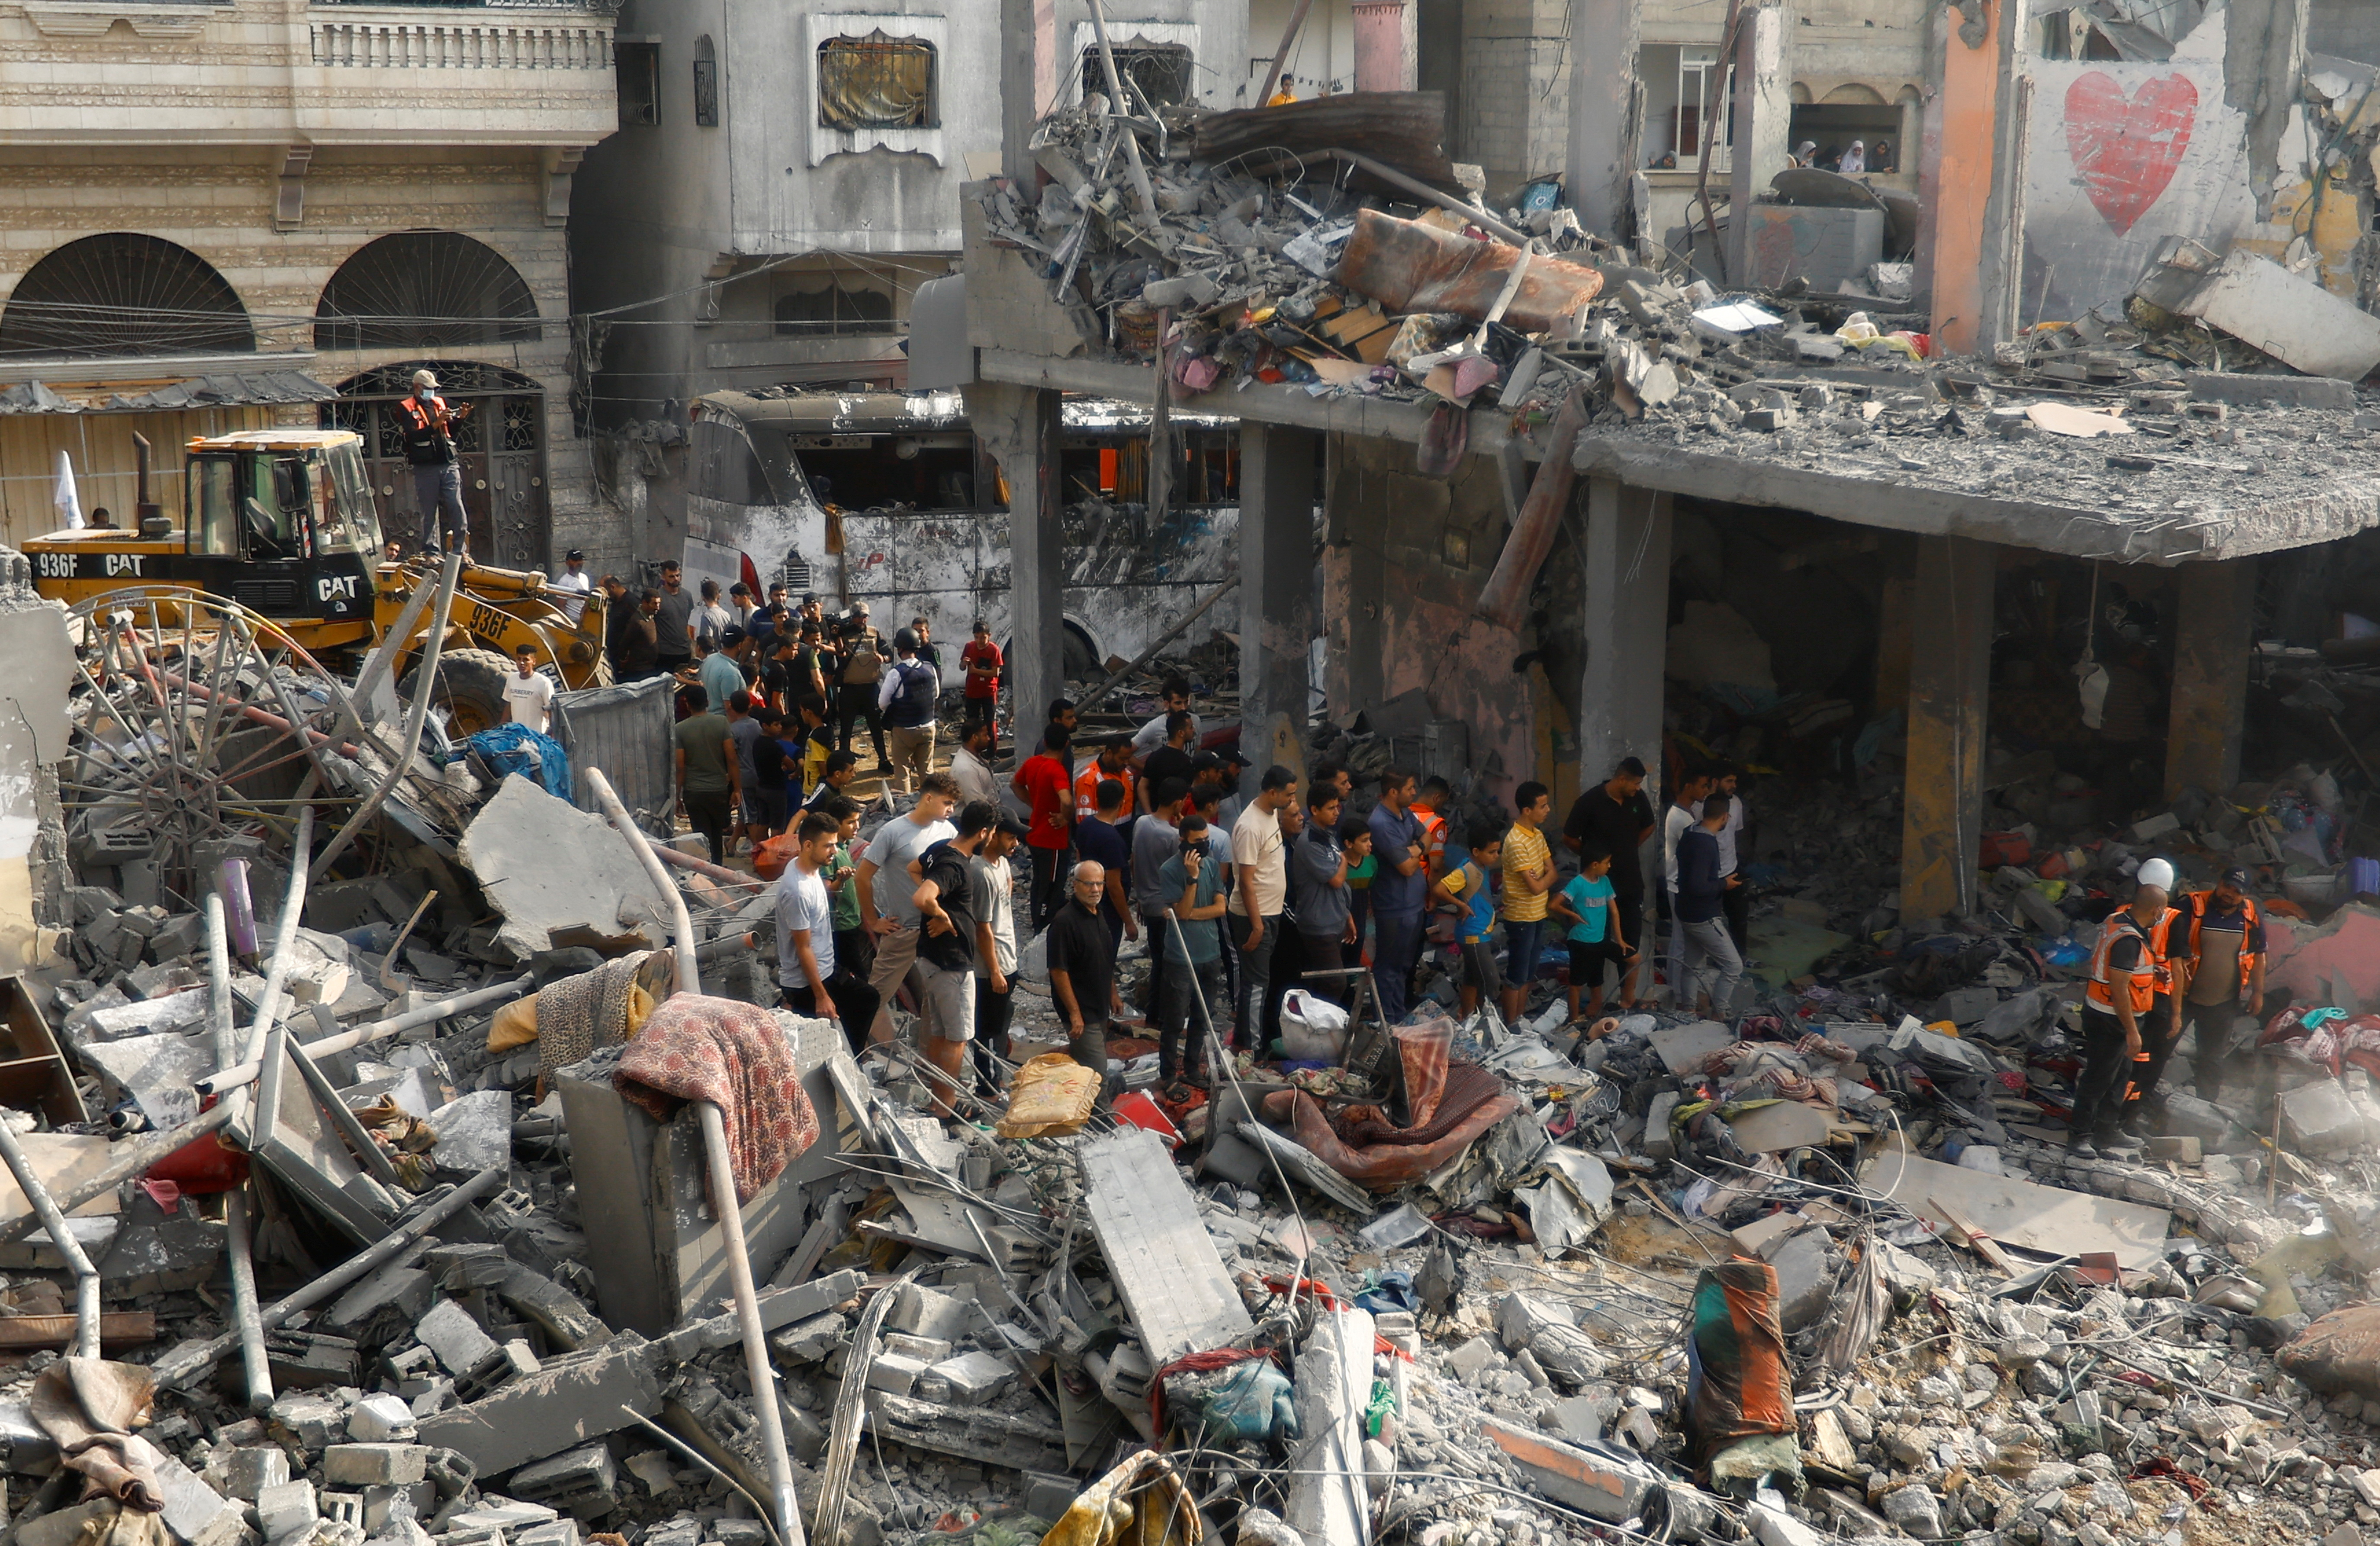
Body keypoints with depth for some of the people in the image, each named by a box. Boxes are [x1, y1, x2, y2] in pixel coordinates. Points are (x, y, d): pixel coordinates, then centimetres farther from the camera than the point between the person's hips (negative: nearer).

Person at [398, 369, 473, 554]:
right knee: (429, 513, 1)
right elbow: (413, 436, -13)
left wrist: (460, 418, 2)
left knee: (457, 509, -4)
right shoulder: (406, 408, 1)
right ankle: (431, 553, 6)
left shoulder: (440, 403, 16)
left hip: (449, 465, 4)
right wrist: (436, 424, -23)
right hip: (425, 468, -4)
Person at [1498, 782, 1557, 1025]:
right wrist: (1544, 878, -4)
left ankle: (1521, 1019, 27)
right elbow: (1535, 887, -24)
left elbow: (1552, 874, 4)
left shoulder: (1538, 835, 6)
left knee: (1528, 974, 17)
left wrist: (1540, 878, -17)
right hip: (1520, 918, -9)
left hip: (1538, 915, 9)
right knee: (1516, 977, 2)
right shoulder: (1516, 843, -24)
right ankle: (1511, 1025, 12)